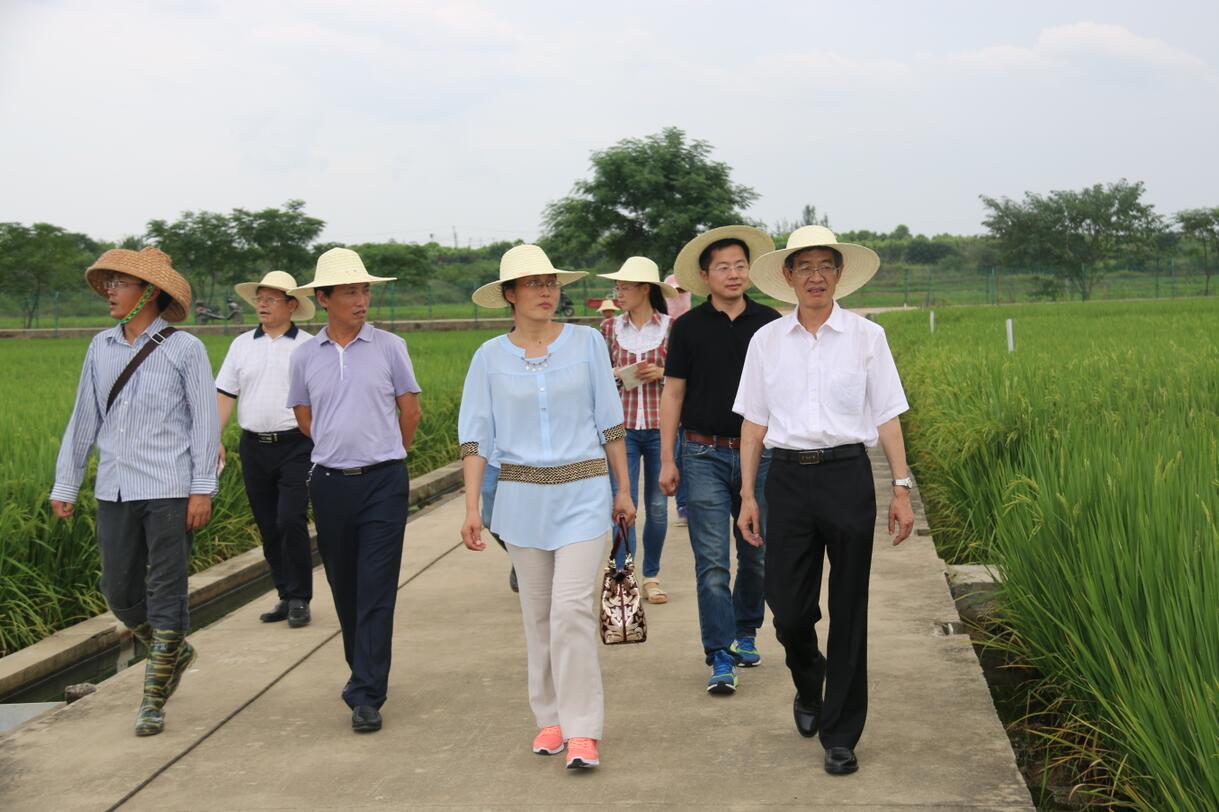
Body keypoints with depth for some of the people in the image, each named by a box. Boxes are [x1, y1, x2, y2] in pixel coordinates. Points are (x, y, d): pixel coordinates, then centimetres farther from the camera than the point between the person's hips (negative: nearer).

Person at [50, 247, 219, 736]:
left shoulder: (184, 349, -3)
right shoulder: (101, 348, 9)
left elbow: (205, 421, -4)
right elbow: (83, 420, 14)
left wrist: (202, 489, -9)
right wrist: (65, 485, 13)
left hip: (168, 492, -5)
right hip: (114, 492, 5)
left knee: (165, 595, 0)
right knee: (120, 594, 10)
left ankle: (153, 701, 11)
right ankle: (175, 654, 36)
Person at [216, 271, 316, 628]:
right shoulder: (241, 345, 11)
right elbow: (224, 395, 11)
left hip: (295, 445, -4)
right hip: (254, 447, 4)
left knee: (291, 521, -12)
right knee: (268, 528, 8)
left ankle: (300, 598, 1)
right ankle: (285, 596, 20)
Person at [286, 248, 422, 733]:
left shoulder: (389, 347, -1)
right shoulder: (306, 356, 5)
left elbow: (410, 410, 8)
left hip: (383, 482, -3)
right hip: (330, 483, 3)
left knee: (376, 591, -6)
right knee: (344, 589, 13)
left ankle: (367, 696, -3)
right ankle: (364, 669, 33)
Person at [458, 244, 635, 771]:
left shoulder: (587, 342, 0)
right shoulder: (490, 357, 2)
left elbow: (610, 420, 6)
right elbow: (475, 435, 1)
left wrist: (623, 488, 7)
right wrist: (472, 508, -6)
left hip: (583, 491, -2)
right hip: (522, 495, 2)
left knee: (571, 607, -11)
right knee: (538, 612, 10)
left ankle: (582, 731, -3)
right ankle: (551, 717, 24)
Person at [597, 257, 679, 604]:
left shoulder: (671, 326, 1)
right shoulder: (610, 328, 5)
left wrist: (662, 373, -11)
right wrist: (618, 374, -8)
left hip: (661, 425, 0)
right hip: (623, 425, 0)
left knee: (657, 505, 7)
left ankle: (652, 577, 21)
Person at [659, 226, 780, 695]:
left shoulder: (770, 324, 4)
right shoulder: (689, 328, 1)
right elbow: (672, 395, 4)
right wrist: (667, 460, -1)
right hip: (705, 454, -2)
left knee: (756, 555, 12)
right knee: (712, 561, -5)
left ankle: (745, 633, 32)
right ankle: (720, 658, -1)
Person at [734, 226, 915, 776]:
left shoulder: (866, 336, 3)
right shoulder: (766, 341, 7)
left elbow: (887, 417, 4)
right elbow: (754, 423, 9)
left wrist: (901, 488, -2)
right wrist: (747, 495, 5)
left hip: (847, 476, -1)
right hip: (788, 477, 1)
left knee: (848, 609, 4)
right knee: (788, 608, 1)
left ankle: (840, 735, 17)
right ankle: (808, 684, 36)